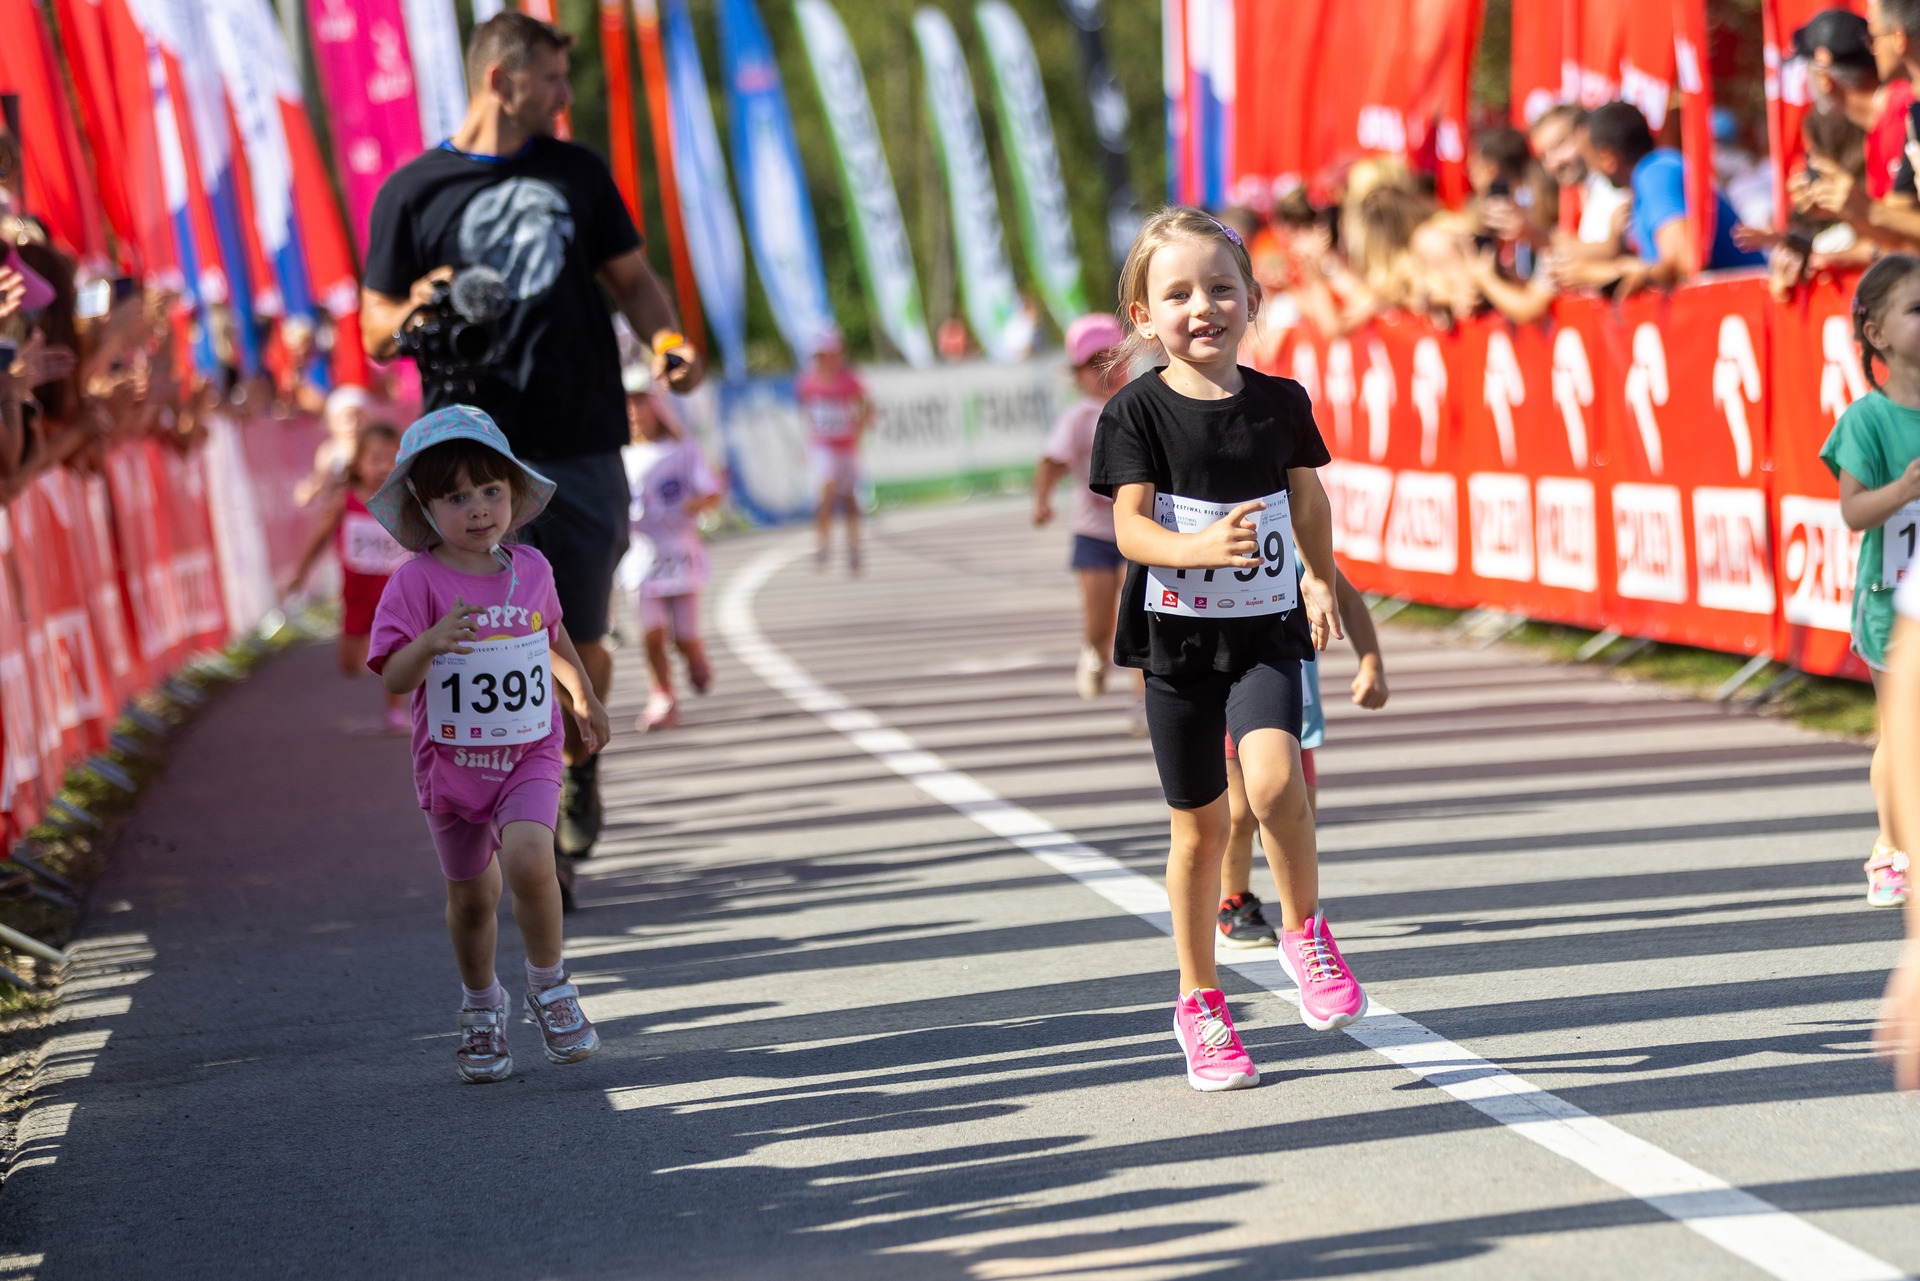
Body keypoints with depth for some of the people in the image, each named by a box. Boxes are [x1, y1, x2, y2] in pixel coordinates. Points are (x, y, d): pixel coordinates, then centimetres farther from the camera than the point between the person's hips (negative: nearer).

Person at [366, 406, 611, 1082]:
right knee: (471, 898, 11)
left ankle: (549, 987, -3)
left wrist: (583, 695, 31)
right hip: (451, 765, -1)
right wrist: (433, 640, -42)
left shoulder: (530, 569, -1)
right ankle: (481, 1007, 37)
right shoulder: (417, 583, -15)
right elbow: (394, 677, -23)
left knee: (528, 858, -24)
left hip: (529, 755, 1)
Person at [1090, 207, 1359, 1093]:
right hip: (1178, 637, -1)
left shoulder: (1279, 403, 1)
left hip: (1266, 630, 1)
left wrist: (1319, 579, 20)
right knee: (1199, 825, 7)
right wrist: (1198, 547, -31)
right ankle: (1200, 1002, 23)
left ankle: (1305, 932, 1)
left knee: (1273, 778, -24)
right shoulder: (1139, 412, -7)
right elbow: (1129, 527, -14)